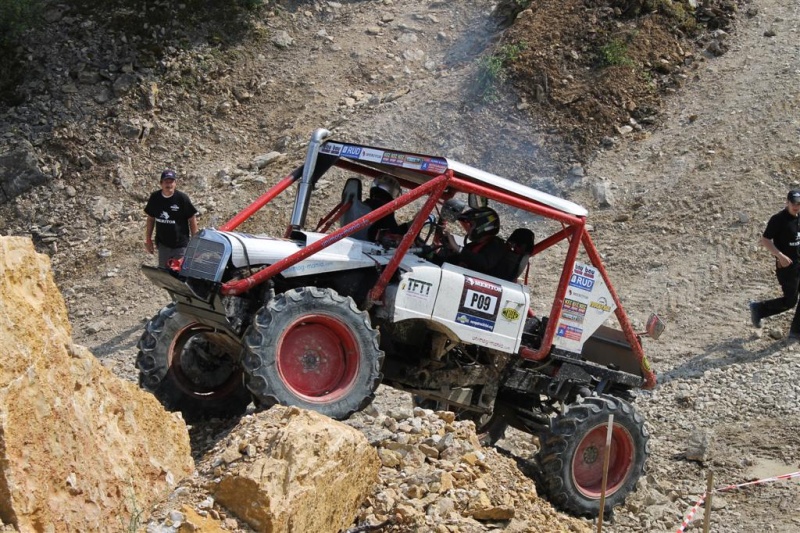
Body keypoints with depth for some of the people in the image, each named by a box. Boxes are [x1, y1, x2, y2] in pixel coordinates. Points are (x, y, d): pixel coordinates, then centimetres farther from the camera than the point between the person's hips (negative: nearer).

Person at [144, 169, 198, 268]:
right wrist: (148, 240, 9)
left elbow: (192, 220, -7)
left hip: (180, 245, -4)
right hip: (163, 244, 4)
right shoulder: (155, 198, -4)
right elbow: (150, 219, 8)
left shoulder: (182, 198, -14)